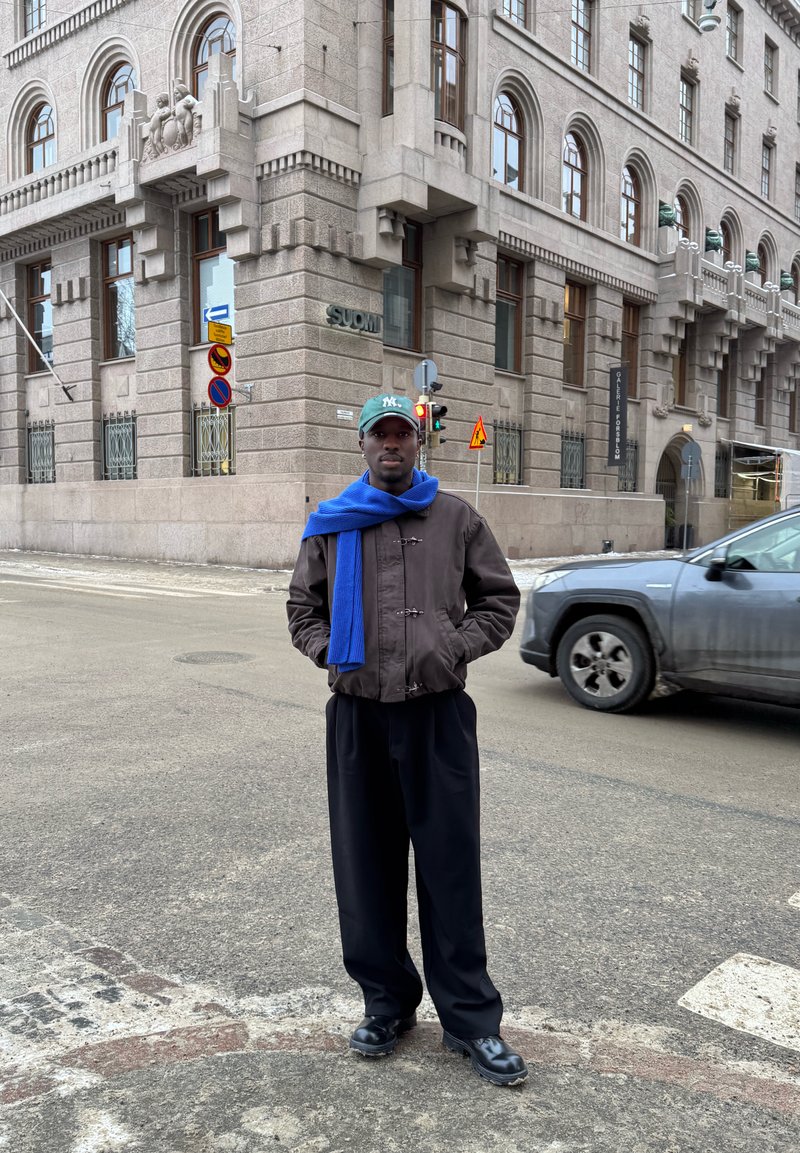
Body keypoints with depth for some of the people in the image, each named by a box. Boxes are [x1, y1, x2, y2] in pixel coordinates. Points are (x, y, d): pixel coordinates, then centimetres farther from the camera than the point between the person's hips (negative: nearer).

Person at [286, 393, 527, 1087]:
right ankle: (388, 1002, 32)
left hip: (438, 714, -1)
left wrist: (457, 646, -5)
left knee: (451, 867, 4)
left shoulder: (457, 519, 7)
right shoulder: (331, 525, 9)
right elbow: (302, 608, 16)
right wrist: (331, 654, -1)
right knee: (367, 867, 12)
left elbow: (499, 599, 11)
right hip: (358, 714, 2)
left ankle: (471, 1019, 21)